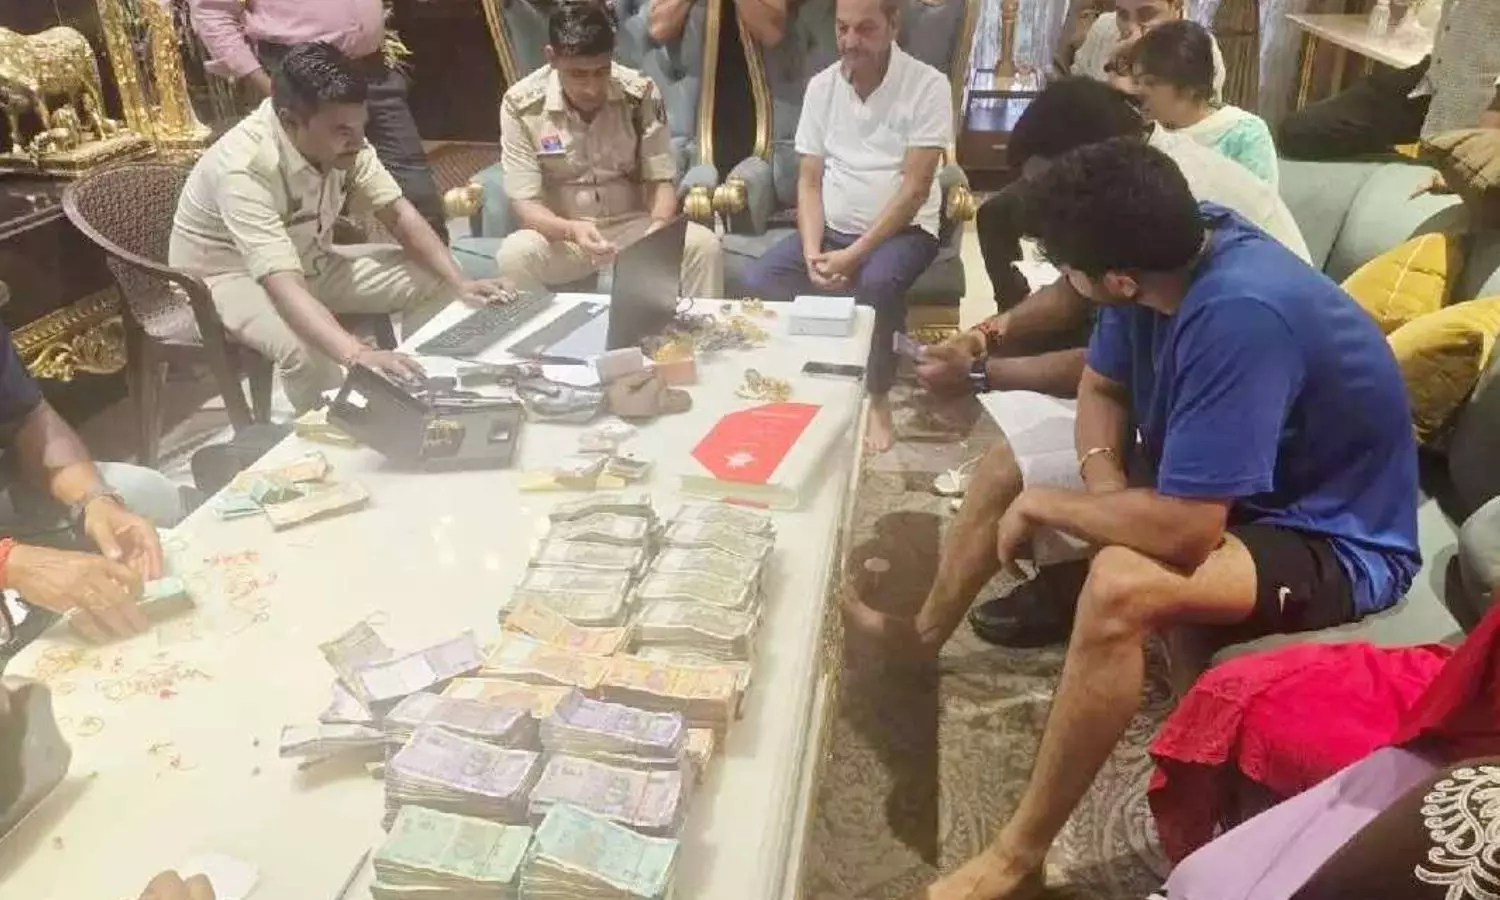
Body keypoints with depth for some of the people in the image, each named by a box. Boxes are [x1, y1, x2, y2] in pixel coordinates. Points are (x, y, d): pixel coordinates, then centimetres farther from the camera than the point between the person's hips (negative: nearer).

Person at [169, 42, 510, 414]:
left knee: (432, 282, -7)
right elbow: (284, 286, -46)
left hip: (308, 262, 7)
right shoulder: (243, 169, -35)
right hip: (228, 277, -7)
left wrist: (458, 283, -23)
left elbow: (397, 212, -9)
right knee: (306, 349, -37)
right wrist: (358, 356, -60)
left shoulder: (339, 139, -15)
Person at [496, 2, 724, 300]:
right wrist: (572, 230, -34)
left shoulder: (641, 93, -9)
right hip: (562, 233, -1)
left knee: (703, 244, -26)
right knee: (513, 255, -33)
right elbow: (525, 202, -13)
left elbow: (662, 180, -5)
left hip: (633, 226, 1)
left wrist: (657, 228, -27)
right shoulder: (521, 105, -13)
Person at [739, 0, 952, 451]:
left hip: (903, 229, -4)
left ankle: (877, 396, -12)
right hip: (831, 228, 4)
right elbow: (809, 181, 2)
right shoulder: (821, 86, 3)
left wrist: (853, 254, -23)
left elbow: (915, 187, -16)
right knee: (758, 278, -19)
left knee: (877, 282, -36)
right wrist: (812, 251, -15)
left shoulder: (927, 85, -11)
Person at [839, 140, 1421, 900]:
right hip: (1210, 480, 9)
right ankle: (925, 631, 33)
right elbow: (1102, 387, 3)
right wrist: (1104, 476, -16)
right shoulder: (1171, 244, -12)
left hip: (1331, 541, -8)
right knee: (1003, 465, 9)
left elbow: (1184, 529, -38)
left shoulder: (1240, 316, -37)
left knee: (1118, 585, -37)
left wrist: (1042, 506, -22)